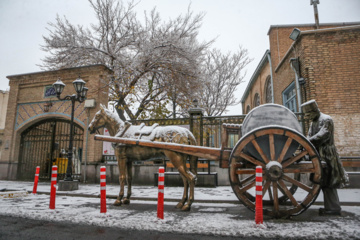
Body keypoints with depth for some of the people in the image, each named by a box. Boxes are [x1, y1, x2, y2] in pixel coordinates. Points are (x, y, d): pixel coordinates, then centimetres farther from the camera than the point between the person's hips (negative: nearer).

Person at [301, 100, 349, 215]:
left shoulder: (326, 120, -9)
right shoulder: (313, 123, 19)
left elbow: (323, 135, -20)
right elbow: (310, 137, 13)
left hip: (327, 156, -9)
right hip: (319, 156, 9)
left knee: (327, 182, -6)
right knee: (324, 182, 13)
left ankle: (334, 208, 2)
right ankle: (331, 207, 22)